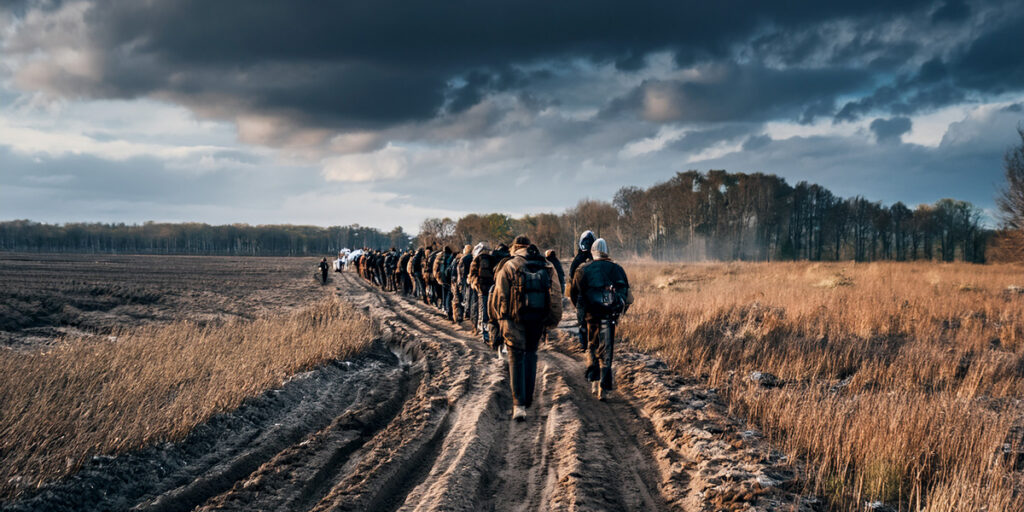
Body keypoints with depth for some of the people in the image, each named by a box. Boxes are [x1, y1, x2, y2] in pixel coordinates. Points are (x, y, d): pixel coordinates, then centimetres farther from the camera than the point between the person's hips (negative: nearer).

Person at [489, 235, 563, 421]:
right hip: (539, 319, 4)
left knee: (516, 359, 0)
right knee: (531, 354, 20)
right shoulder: (547, 267, 8)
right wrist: (552, 320, 14)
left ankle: (519, 404, -12)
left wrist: (496, 317, 7)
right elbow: (556, 296, 9)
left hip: (516, 319, -3)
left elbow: (499, 295, -3)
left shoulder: (509, 266, -4)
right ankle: (528, 398, 27)